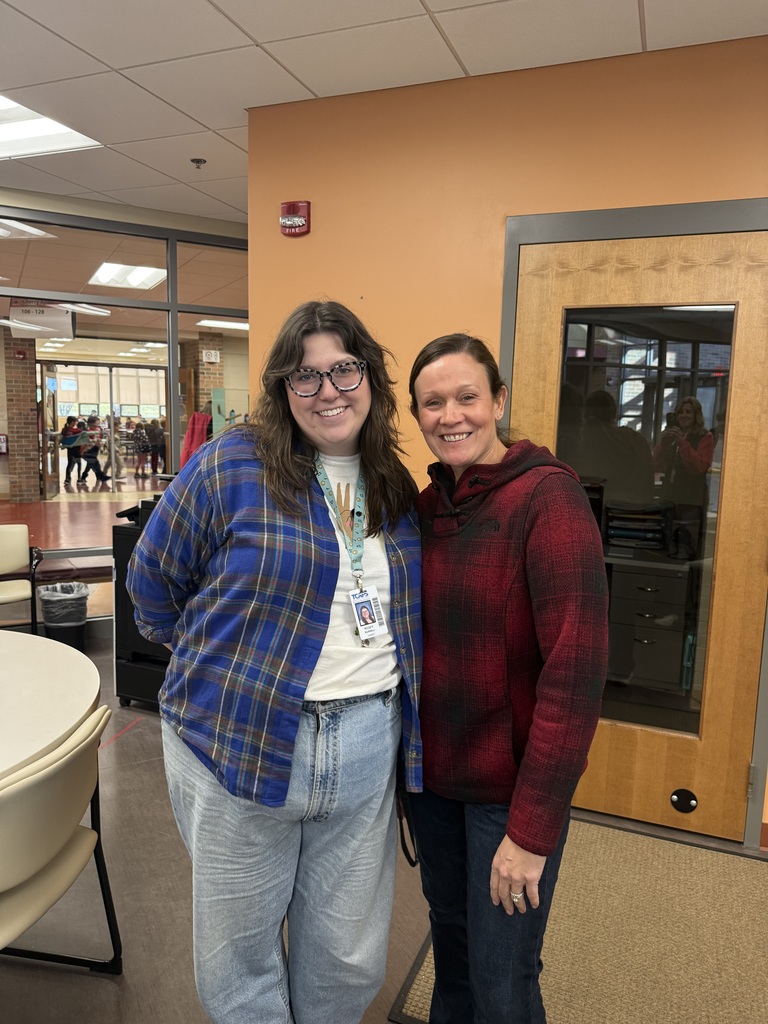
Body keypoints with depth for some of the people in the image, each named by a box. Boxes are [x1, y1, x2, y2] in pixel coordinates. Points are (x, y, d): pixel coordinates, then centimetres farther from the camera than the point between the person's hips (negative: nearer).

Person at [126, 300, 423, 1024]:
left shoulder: (395, 488, 5)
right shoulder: (231, 467, -10)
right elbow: (154, 580, 0)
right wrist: (215, 665, 4)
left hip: (368, 745, 4)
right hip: (240, 741, -3)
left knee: (348, 958, 19)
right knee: (239, 950, 18)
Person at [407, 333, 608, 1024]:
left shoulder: (549, 495, -18)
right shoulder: (428, 505, 2)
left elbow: (576, 669, -22)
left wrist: (533, 828, -22)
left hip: (512, 785, -5)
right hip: (434, 772, 6)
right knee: (450, 935, 25)